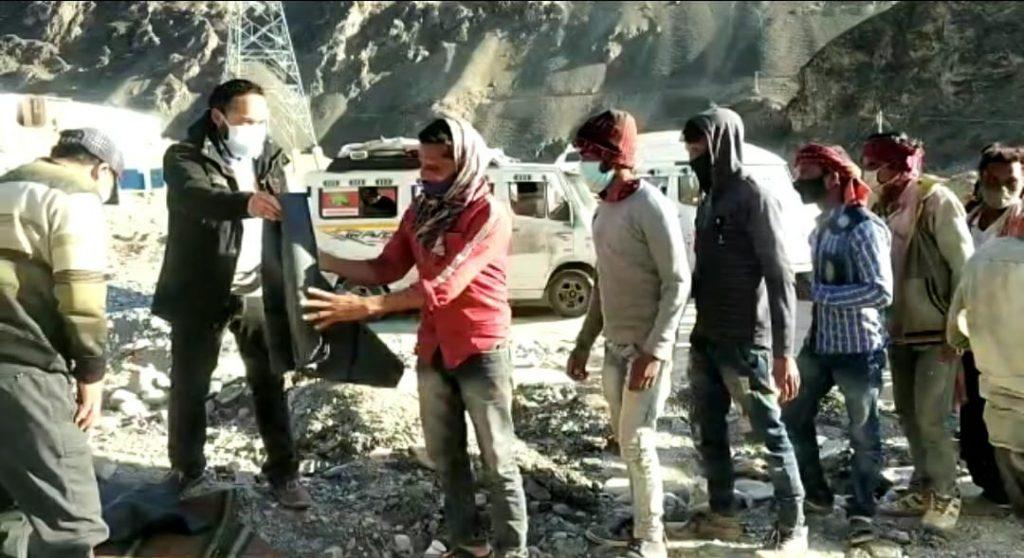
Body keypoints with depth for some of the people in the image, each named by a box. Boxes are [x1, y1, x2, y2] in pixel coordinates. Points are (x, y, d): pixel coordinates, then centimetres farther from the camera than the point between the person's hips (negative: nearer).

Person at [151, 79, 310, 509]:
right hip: (201, 293, -3)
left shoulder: (270, 157, 6)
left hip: (257, 291, 4)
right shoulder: (185, 157, -10)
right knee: (189, 385, 8)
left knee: (270, 382, 9)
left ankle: (282, 469, 20)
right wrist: (246, 202, -51)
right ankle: (187, 469, 25)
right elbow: (195, 196, -32)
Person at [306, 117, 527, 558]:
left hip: (481, 352, -7)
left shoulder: (489, 216, -18)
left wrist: (367, 306, -31)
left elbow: (445, 284, -26)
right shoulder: (419, 212, 5)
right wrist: (323, 260, -9)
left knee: (498, 462, 4)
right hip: (432, 352, 7)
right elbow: (386, 268, 5)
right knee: (445, 457, 15)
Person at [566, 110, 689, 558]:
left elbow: (678, 283, -17)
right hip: (614, 348, 8)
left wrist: (655, 352, -22)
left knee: (638, 443, -5)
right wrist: (584, 343, 17)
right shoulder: (604, 209, 11)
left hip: (646, 350, -8)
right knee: (627, 442, 13)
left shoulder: (651, 207, -15)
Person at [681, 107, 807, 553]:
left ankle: (793, 525, 12)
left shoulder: (754, 197, -11)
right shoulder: (708, 199, 13)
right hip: (705, 340, 8)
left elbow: (780, 276, -15)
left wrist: (784, 351, -20)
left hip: (746, 342, -8)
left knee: (770, 432, 1)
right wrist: (699, 331, 14)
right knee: (709, 432, 14)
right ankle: (722, 515, 28)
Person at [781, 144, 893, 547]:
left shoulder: (864, 228, -16)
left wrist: (819, 293, -21)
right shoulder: (820, 228, 10)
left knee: (863, 432, 6)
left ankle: (862, 510, 22)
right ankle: (816, 493, 32)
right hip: (820, 343, 8)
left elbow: (882, 291, -23)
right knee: (793, 415, 15)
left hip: (858, 348, -8)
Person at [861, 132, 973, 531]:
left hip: (936, 332, -7)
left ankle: (945, 497, 10)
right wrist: (882, 322, 11)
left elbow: (963, 264, -14)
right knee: (909, 415, 12)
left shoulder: (936, 200, -13)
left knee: (930, 418, -6)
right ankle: (923, 490, 25)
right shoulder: (884, 206, 9)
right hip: (899, 331, 7)